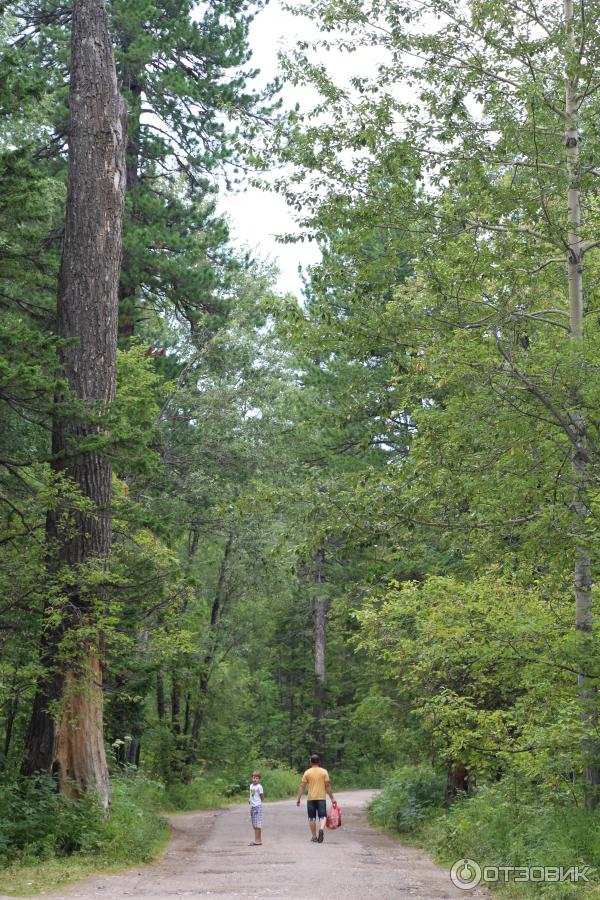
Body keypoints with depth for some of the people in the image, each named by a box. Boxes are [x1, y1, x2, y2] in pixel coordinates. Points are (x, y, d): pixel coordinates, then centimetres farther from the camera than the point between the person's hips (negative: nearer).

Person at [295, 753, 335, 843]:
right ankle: (321, 829, -25)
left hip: (311, 799, 1)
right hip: (321, 798, 0)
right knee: (322, 816, 3)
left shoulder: (307, 772, 1)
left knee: (312, 818, 10)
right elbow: (328, 786, -1)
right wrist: (332, 798, 5)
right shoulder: (324, 772, 1)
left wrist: (298, 798, 4)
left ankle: (314, 837, 13)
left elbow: (302, 786, -1)